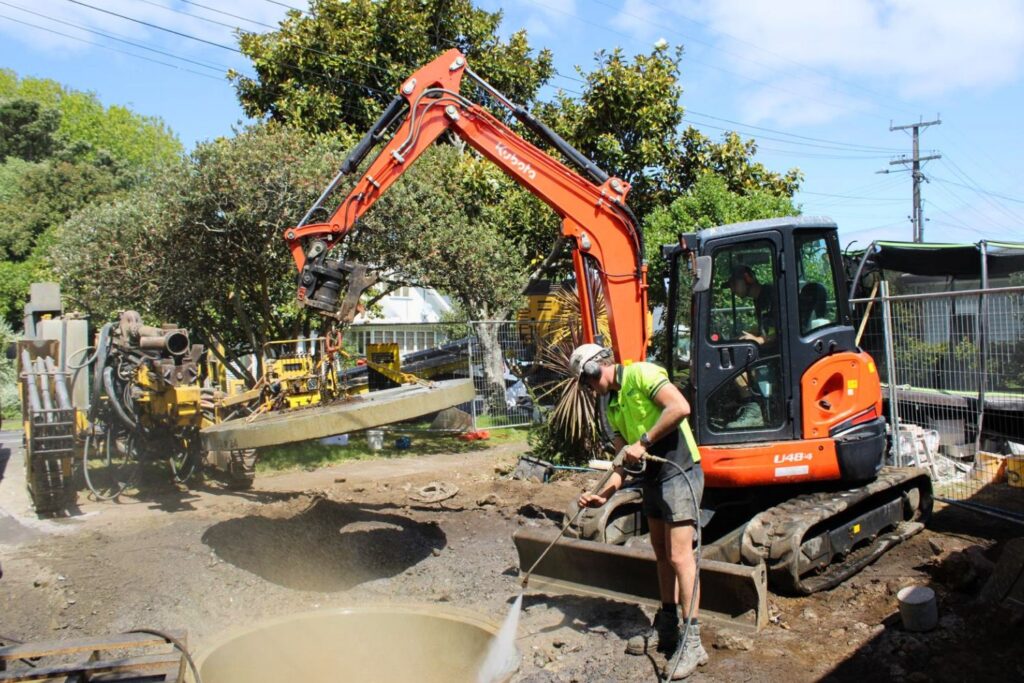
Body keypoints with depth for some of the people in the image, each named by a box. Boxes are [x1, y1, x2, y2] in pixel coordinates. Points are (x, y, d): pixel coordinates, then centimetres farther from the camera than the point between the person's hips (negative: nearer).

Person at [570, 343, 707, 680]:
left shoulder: (641, 374, -11)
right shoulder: (613, 405, 15)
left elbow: (680, 407, -24)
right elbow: (624, 459, 13)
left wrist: (643, 442, -21)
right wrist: (604, 494, 0)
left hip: (679, 471, -10)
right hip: (652, 478, 10)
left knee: (679, 555, -10)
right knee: (662, 554, 16)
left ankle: (692, 642, -5)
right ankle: (667, 627, 27)